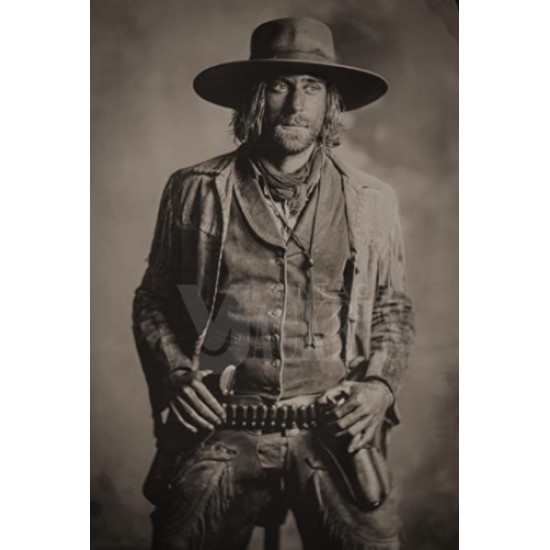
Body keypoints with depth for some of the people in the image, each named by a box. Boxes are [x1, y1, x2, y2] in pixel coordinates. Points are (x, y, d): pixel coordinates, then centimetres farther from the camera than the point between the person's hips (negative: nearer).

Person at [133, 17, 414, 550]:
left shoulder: (373, 202, 8)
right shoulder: (193, 190, 5)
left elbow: (394, 309, 17)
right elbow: (152, 301, 13)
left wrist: (380, 384, 1)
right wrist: (175, 374, -2)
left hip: (335, 428, 1)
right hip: (223, 427, 0)